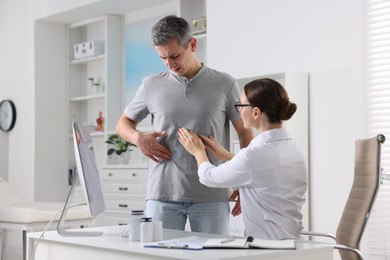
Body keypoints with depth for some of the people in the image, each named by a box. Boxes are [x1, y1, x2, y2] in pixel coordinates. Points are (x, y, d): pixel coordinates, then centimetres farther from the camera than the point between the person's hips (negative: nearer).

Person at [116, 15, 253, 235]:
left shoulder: (225, 84, 4)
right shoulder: (152, 85, 9)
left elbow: (246, 134, 7)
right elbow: (124, 123, 20)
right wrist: (138, 138, -3)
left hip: (211, 196, -1)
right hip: (163, 193, 1)